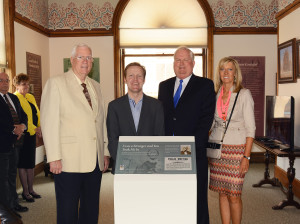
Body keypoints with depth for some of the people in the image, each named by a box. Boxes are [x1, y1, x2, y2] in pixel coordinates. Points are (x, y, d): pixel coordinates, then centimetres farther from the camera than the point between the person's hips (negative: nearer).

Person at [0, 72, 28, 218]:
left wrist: (22, 126, -7)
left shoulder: (14, 98, 14)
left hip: (15, 143, 8)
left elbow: (23, 115, 13)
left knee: (12, 175, 18)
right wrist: (13, 130, -18)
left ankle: (14, 203, 30)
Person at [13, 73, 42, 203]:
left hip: (32, 134, 8)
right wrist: (34, 129, -17)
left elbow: (37, 114, 15)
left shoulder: (31, 97, 15)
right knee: (23, 164, 2)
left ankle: (31, 189, 25)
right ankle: (25, 192, 12)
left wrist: (39, 128, -1)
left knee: (31, 163, 14)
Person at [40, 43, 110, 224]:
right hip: (68, 161, -5)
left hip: (95, 161, 6)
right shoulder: (56, 83, -2)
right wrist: (54, 157, -14)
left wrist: (106, 152, 13)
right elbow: (49, 122, -9)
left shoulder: (96, 86, 16)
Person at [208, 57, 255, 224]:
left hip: (237, 149, -4)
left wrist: (246, 157, -12)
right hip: (216, 149, 4)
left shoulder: (244, 94, -3)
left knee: (234, 195, -2)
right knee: (222, 192, 8)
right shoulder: (215, 94, 9)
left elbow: (250, 128, -6)